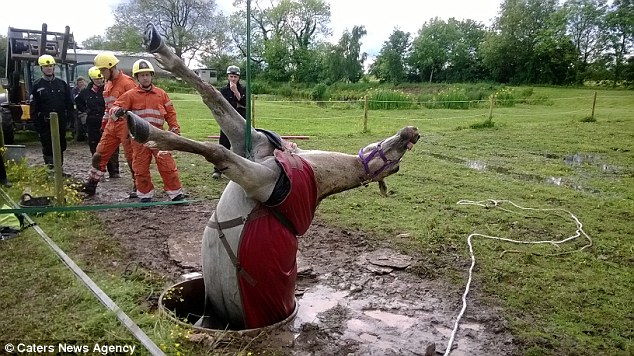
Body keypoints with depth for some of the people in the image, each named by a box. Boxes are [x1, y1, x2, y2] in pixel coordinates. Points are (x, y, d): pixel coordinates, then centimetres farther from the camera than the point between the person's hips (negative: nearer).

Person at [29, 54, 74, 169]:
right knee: (47, 147, 0)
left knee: (61, 146, 9)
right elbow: (33, 107, 0)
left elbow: (69, 103, 9)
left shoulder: (62, 84, 8)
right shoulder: (37, 85, 2)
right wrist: (36, 123, -7)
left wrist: (69, 117, -1)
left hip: (61, 121, 2)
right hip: (45, 122, -2)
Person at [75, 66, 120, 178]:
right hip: (93, 124, 5)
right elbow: (77, 100, 28)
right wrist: (84, 110, 17)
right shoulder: (86, 91, 10)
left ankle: (113, 171, 5)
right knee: (95, 148, 10)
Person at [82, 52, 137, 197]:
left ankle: (138, 187, 15)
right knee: (99, 155, 10)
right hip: (111, 125, 8)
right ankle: (91, 185, 20)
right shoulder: (108, 83, 15)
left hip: (125, 125, -8)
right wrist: (104, 123, 21)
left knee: (131, 158, 1)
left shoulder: (127, 82, -13)